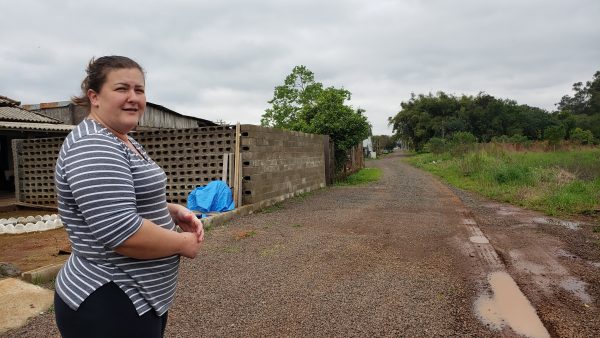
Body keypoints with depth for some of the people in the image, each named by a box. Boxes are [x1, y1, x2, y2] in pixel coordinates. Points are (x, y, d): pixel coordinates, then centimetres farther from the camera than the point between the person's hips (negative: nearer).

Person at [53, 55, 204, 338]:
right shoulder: (93, 147, -22)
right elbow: (122, 232, -30)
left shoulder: (123, 142, 9)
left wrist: (175, 212, 0)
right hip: (108, 306, -9)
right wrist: (183, 243, -15)